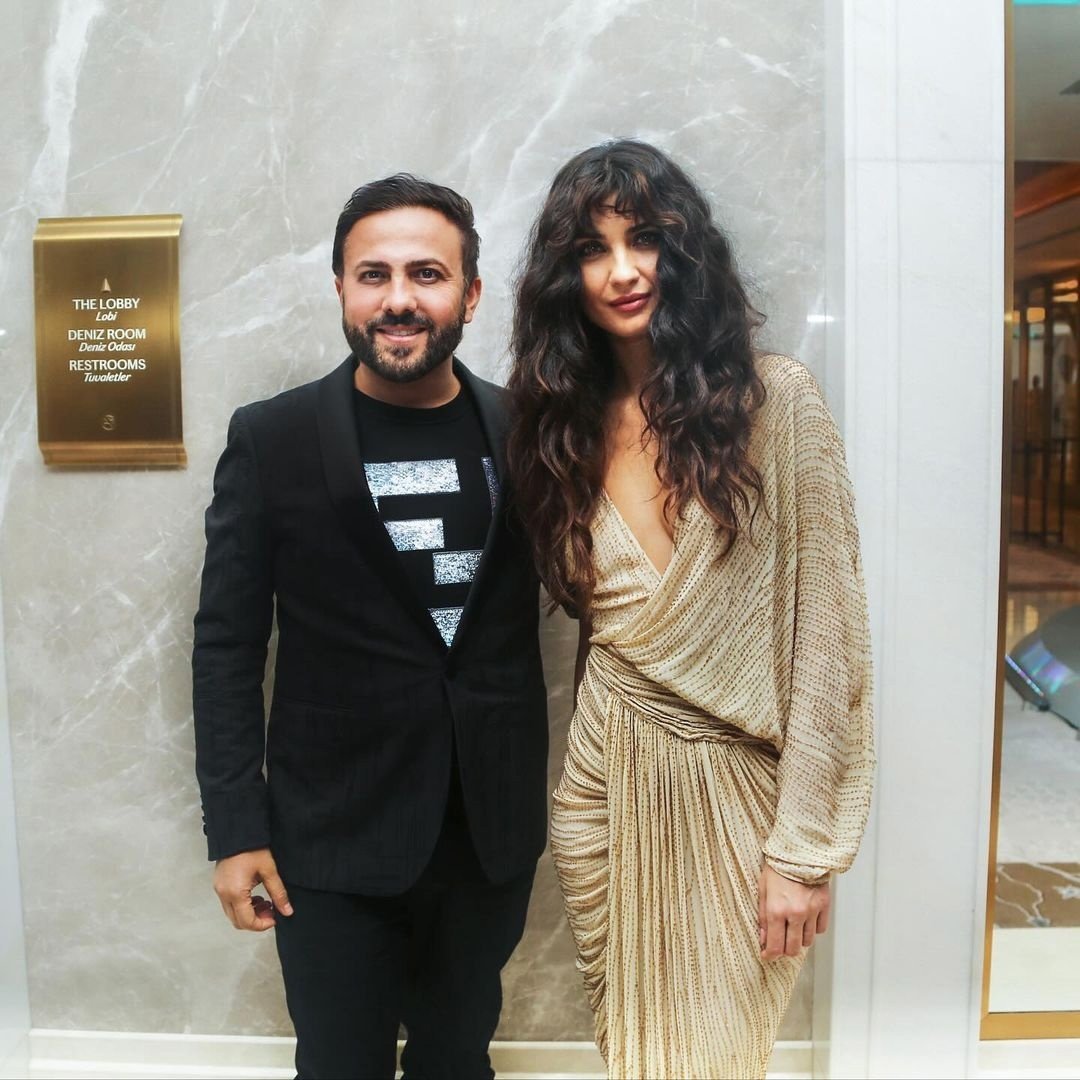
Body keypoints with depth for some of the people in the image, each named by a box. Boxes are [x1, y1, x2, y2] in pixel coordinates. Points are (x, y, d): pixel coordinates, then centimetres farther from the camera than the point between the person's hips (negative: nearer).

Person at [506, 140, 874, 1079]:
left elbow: (825, 628, -12)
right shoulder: (572, 424, 4)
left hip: (739, 785, -3)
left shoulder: (774, 398, -10)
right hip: (608, 782, 4)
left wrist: (803, 846, -12)